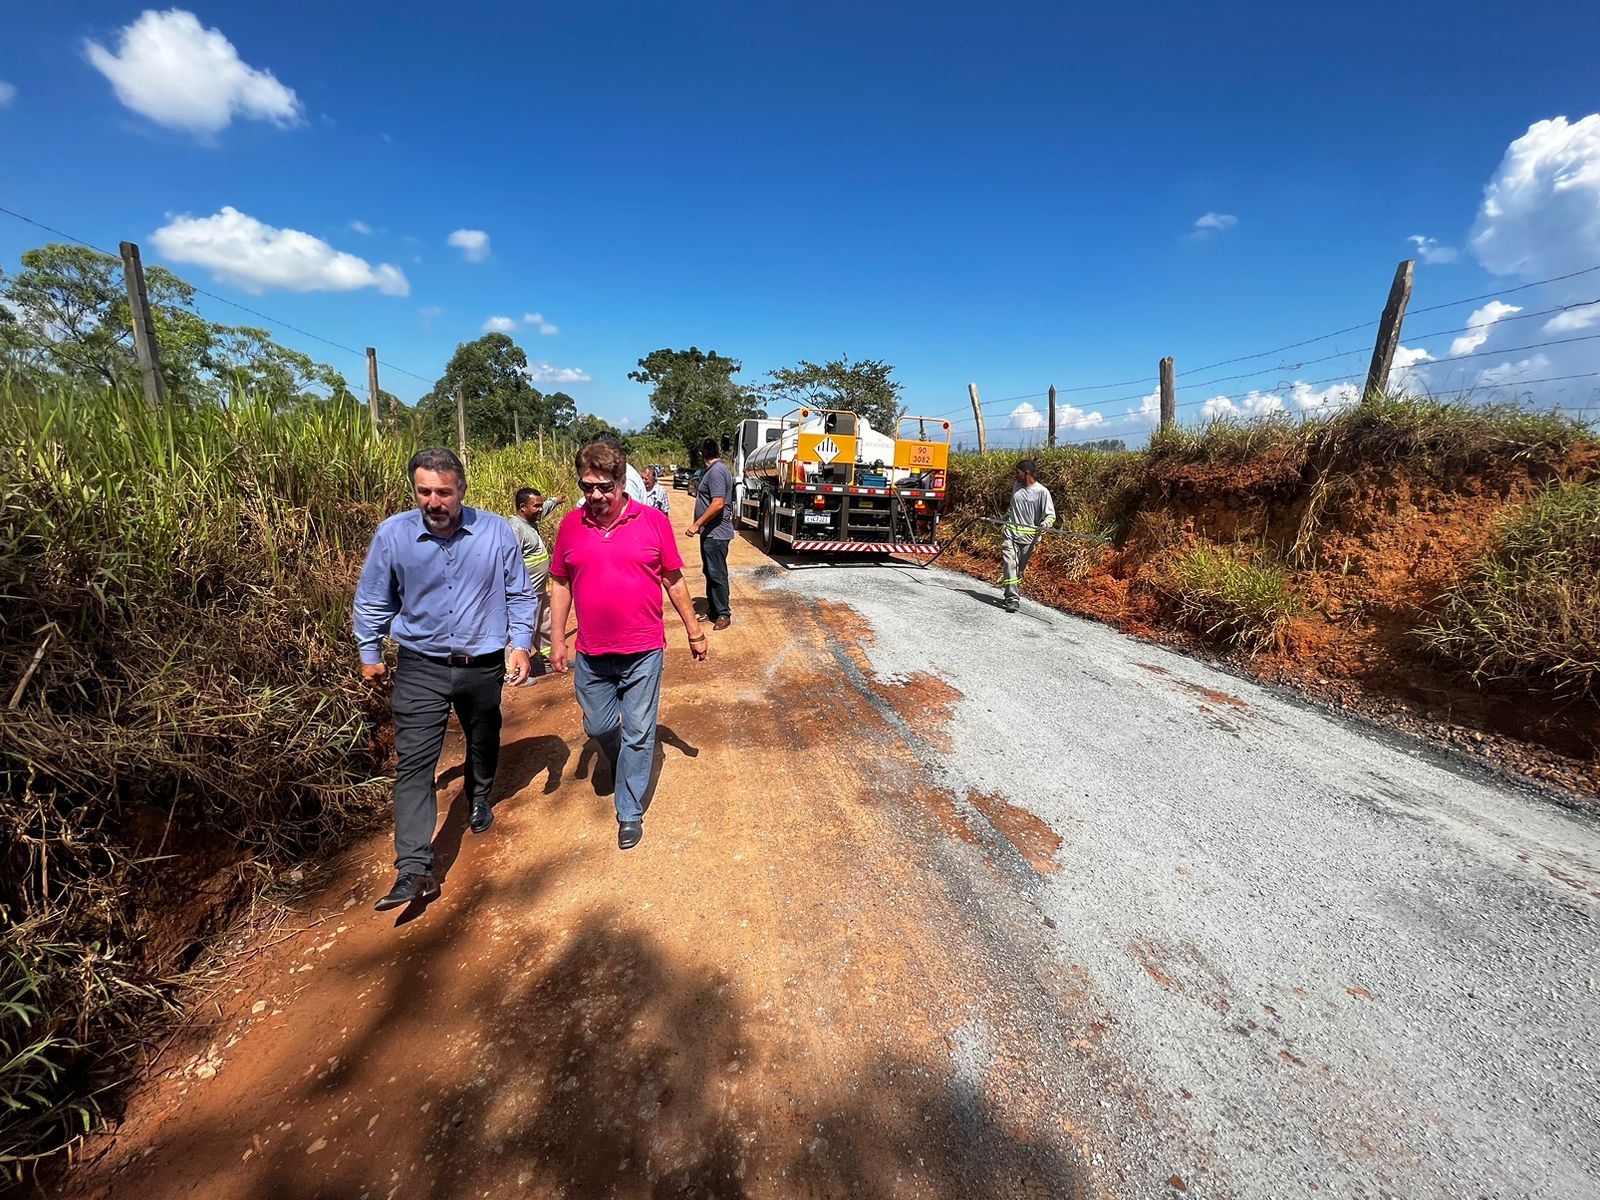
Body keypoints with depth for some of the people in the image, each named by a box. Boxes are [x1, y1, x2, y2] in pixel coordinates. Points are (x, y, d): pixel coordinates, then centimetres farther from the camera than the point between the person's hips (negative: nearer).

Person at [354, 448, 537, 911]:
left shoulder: (497, 531, -10)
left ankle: (479, 800, 51)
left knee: (484, 743, 21)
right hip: (420, 668, -1)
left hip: (484, 665, 1)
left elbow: (520, 594, 0)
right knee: (414, 762, -7)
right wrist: (369, 653, 12)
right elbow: (372, 601, 6)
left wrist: (521, 643, -7)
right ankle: (414, 869, -1)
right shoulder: (392, 535, -9)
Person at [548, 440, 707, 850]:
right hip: (591, 653, 3)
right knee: (598, 726, 17)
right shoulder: (571, 524, 0)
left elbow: (674, 581, 2)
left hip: (643, 651, -2)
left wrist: (694, 632, 5)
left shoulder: (653, 521, -6)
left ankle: (630, 812, 24)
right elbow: (560, 584, 8)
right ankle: (623, 763, 50)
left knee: (637, 733, 6)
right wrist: (557, 640, 5)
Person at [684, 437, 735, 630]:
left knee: (717, 574, -3)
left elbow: (718, 504, -26)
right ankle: (713, 609, 28)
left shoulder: (716, 471, -18)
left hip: (716, 533, -11)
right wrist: (698, 495, 39)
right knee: (709, 572, 17)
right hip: (711, 532, 11)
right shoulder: (716, 469, 14)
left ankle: (723, 614, 7)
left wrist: (697, 524, -23)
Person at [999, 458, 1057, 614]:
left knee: (1020, 568, 8)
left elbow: (1051, 515, -8)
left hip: (1028, 536, -3)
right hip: (1011, 532, 3)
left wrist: (1046, 523, -29)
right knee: (1010, 564, -12)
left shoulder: (1042, 492, -9)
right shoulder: (1016, 485, 7)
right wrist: (1004, 519, 30)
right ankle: (1013, 599, -15)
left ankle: (1012, 594, 28)